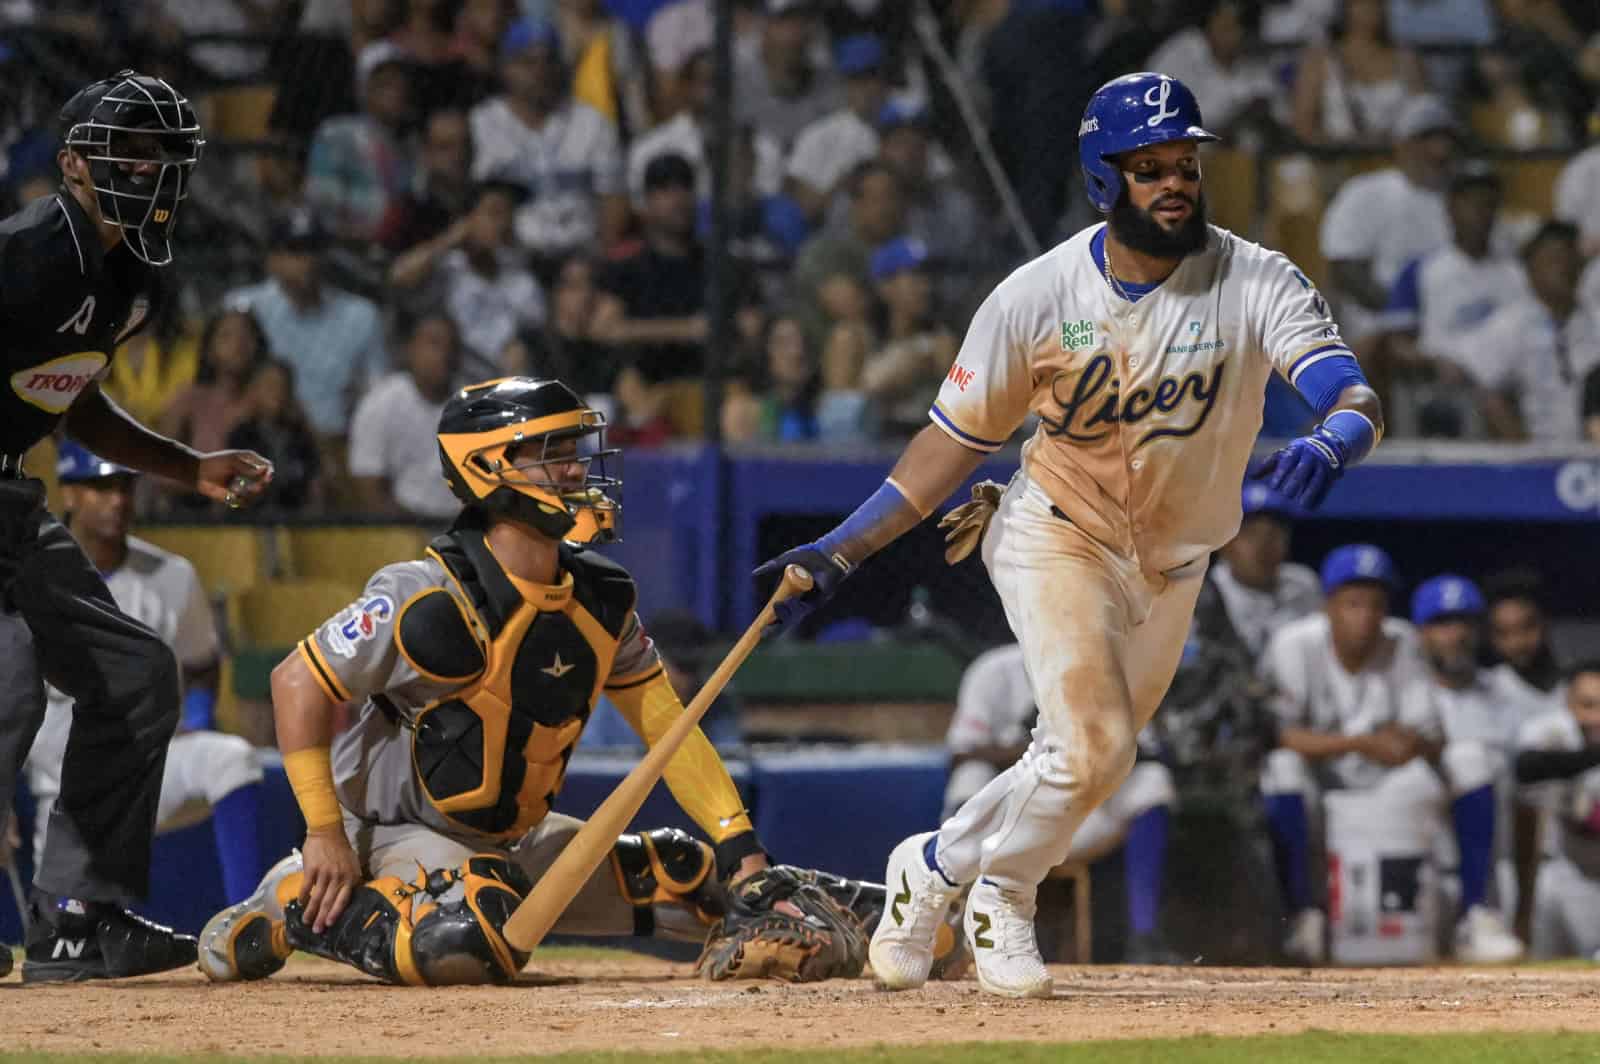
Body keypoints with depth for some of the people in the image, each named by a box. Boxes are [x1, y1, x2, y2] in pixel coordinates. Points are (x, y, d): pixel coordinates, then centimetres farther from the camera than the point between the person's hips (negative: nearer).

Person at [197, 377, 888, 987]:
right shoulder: (432, 599, -23)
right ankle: (295, 911, -17)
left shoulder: (600, 600, -2)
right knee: (470, 941, -37)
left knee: (701, 877, -3)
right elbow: (298, 684, -18)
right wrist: (324, 834, -20)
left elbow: (668, 728, 2)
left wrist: (745, 854, -6)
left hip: (519, 841, 7)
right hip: (403, 833, -7)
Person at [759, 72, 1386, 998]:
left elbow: (1355, 398, -29)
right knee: (1095, 747, -18)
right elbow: (958, 438, -5)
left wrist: (1336, 437, -54)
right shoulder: (1036, 296, -15)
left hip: (1172, 566, 3)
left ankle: (936, 867, 36)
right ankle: (1003, 896, 9)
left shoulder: (1257, 284, -17)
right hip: (1057, 538, -3)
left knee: (1080, 762, 10)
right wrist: (841, 552, -10)